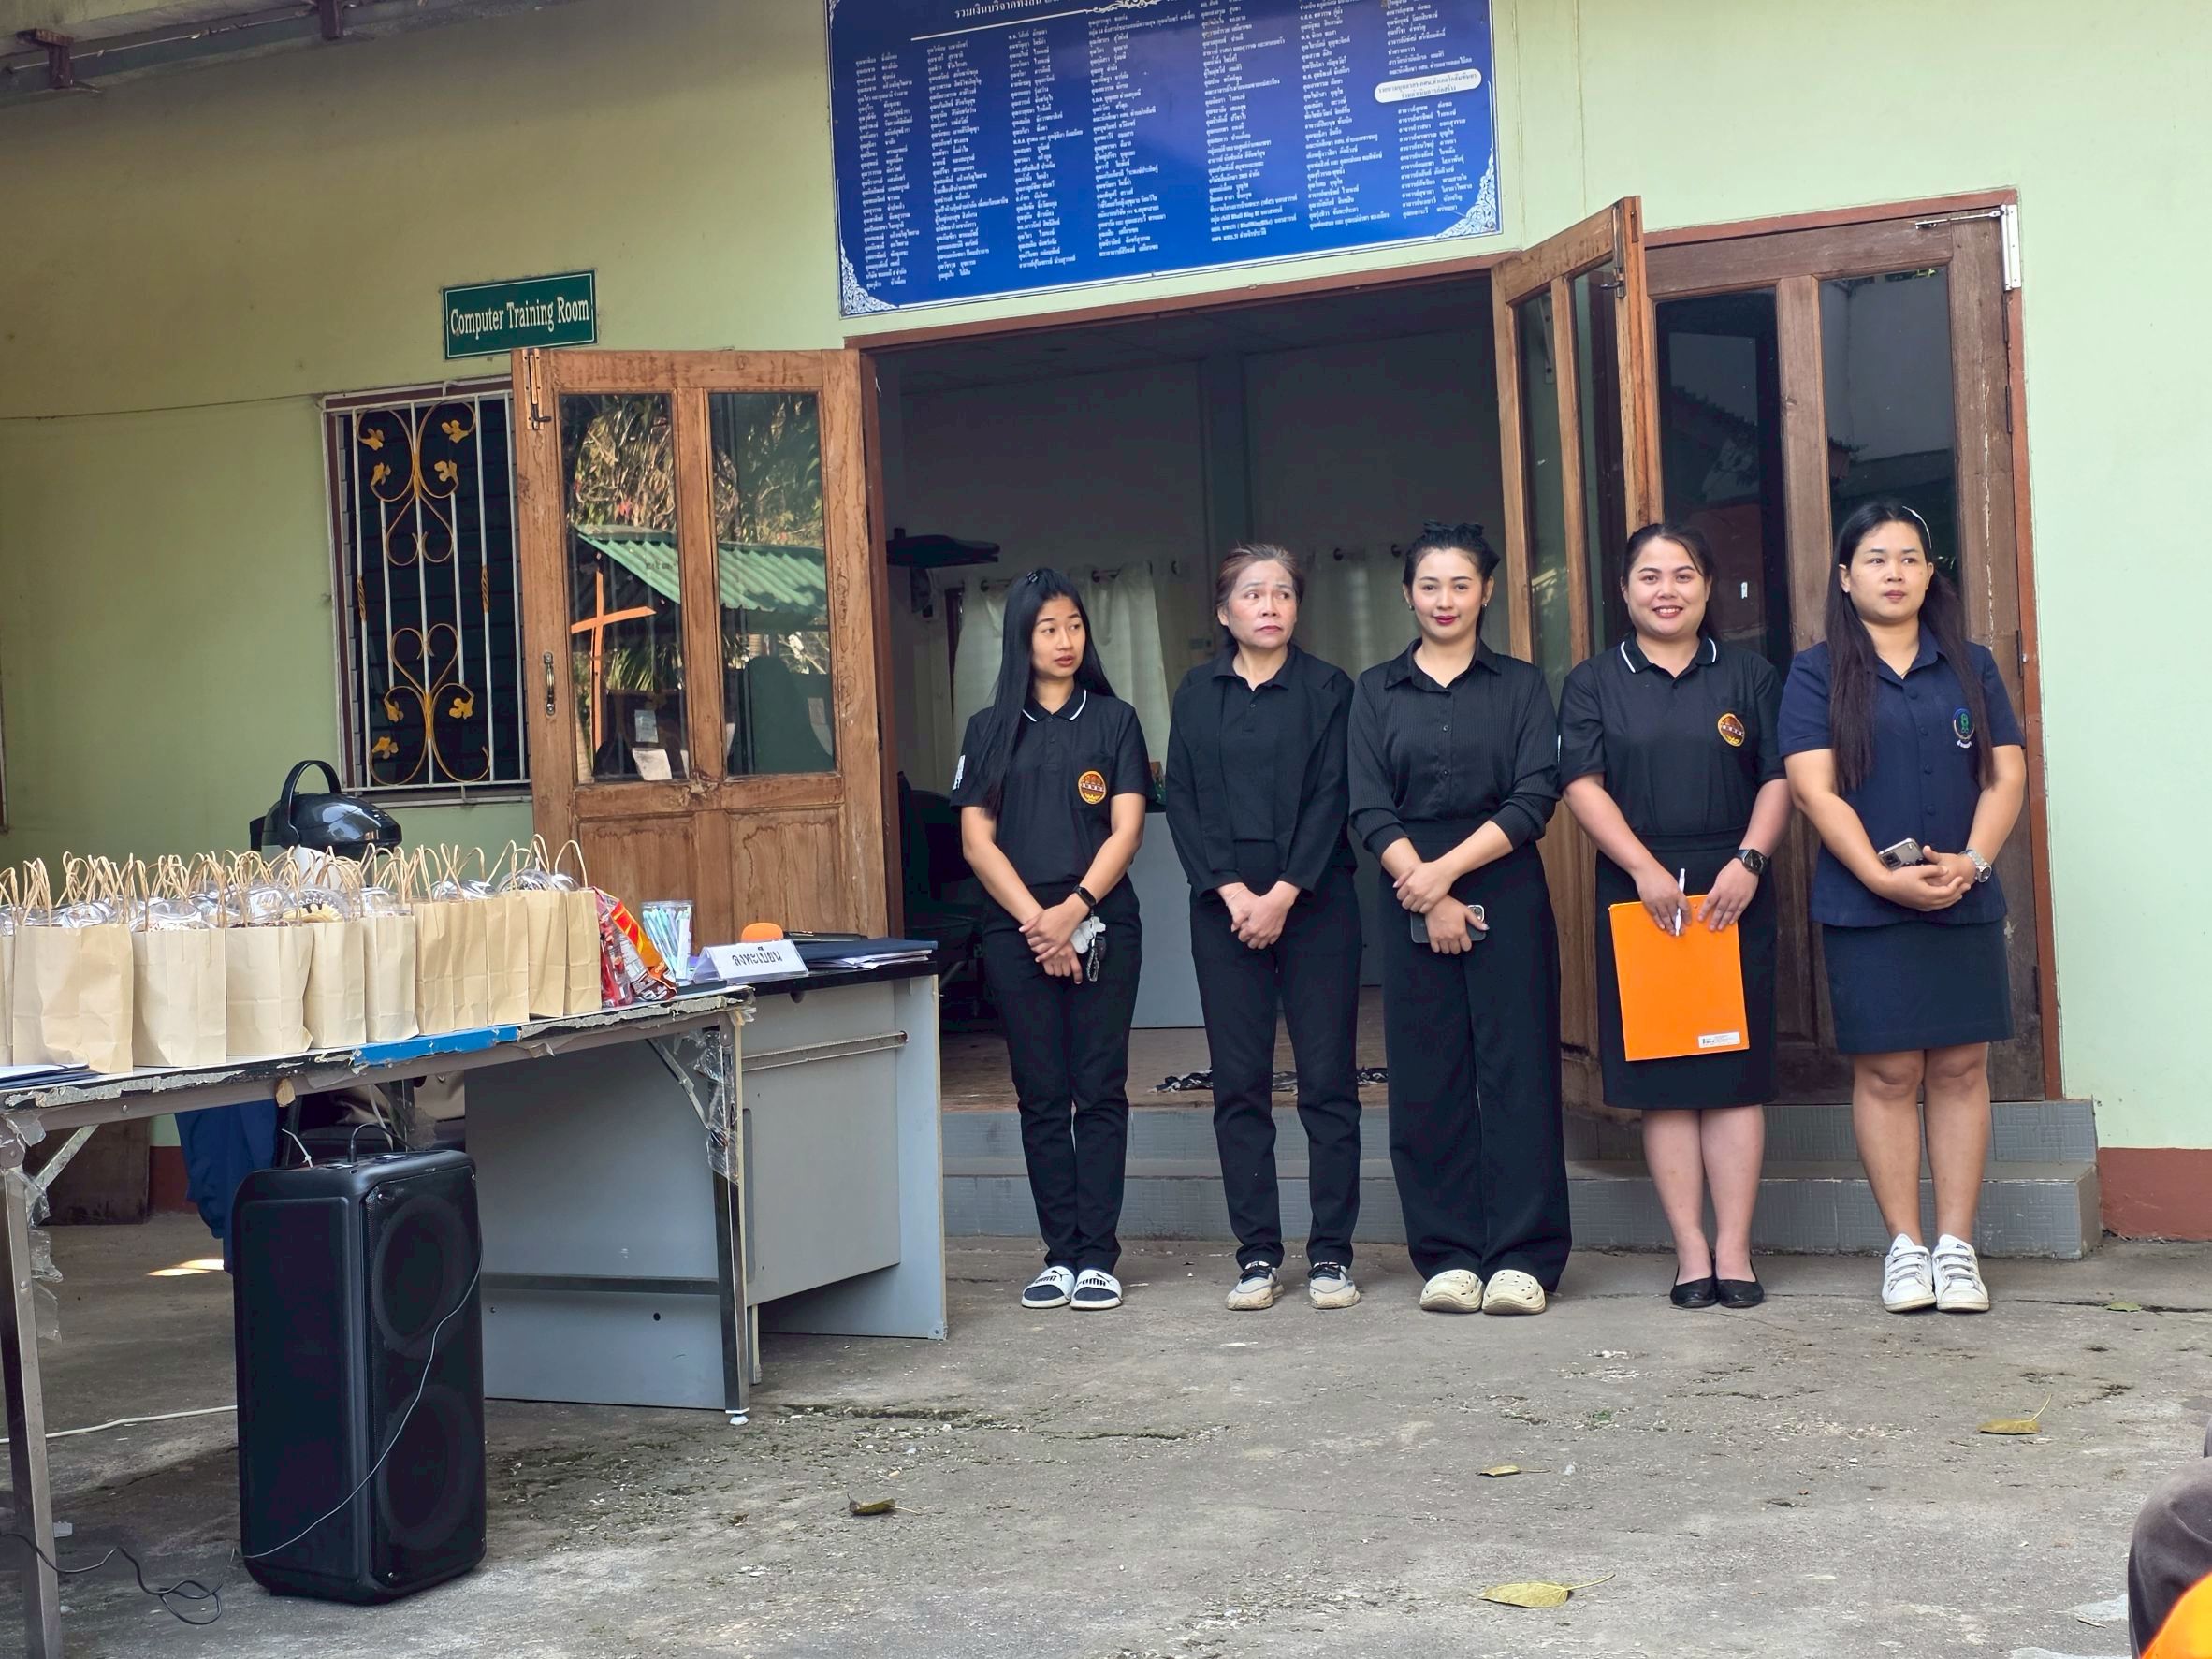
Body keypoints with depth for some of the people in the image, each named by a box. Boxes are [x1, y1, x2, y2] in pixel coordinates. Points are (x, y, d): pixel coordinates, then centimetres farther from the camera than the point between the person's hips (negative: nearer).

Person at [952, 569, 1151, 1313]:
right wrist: (1036, 921, -8)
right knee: (1041, 1097, 3)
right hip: (1017, 934, 1)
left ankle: (1097, 1257, 2)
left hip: (1102, 929, -1)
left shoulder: (1114, 720, 7)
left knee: (1100, 1093, -1)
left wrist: (1074, 912, -13)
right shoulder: (990, 729, 9)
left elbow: (1126, 830, 0)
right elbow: (977, 841, 2)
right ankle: (1059, 1255, 9)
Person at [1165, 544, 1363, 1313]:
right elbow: (1182, 798, 4)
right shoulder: (1197, 694, 11)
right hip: (1225, 907, 2)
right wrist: (1231, 891, -8)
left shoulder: (1327, 688, 4)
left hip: (1313, 903, -2)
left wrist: (1284, 894, -13)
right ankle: (1257, 1255, 9)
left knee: (1327, 1080, -1)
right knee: (1238, 1084, 3)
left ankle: (1331, 1254, 6)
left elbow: (1332, 797, -4)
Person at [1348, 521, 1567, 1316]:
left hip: (1507, 900, -1)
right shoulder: (1377, 691, 11)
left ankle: (1523, 1257, 1)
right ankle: (1449, 1257, 9)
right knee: (1426, 1080, 2)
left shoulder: (1520, 685, 8)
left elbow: (1535, 797, -3)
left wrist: (1447, 870, -12)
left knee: (1517, 1070, -3)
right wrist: (1424, 890, -10)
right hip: (1411, 907, 1)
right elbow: (1370, 810, 2)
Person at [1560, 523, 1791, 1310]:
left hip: (1733, 896, 0)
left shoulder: (1748, 674, 10)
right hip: (1639, 896, 0)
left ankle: (1734, 1249, 4)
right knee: (1662, 1081, 1)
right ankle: (1691, 1251, 5)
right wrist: (1646, 869, -13)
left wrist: (1748, 862, -10)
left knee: (1736, 1073, 0)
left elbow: (1778, 779, 5)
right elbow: (1583, 785, -2)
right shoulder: (1593, 683, 8)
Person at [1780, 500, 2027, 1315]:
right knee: (1887, 1073, 0)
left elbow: (2007, 775, 6)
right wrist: (1884, 877, -16)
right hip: (1866, 905, -2)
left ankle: (1955, 1246, 9)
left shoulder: (1970, 666, 11)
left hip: (1965, 903, 3)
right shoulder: (1817, 673, 2)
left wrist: (1971, 861, -11)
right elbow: (1814, 789, -6)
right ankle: (1904, 1246, 9)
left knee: (1961, 1069, 3)